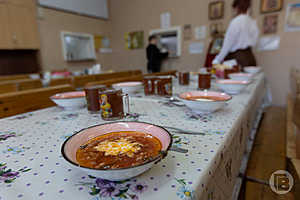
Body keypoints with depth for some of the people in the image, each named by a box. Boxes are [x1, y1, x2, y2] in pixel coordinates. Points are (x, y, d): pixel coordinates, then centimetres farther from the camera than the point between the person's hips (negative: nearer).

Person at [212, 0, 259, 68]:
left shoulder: (236, 22, -10)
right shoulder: (253, 22, 9)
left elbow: (228, 44, -10)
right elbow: (254, 42, 12)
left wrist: (217, 60, -5)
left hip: (238, 57, -7)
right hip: (250, 57, 7)